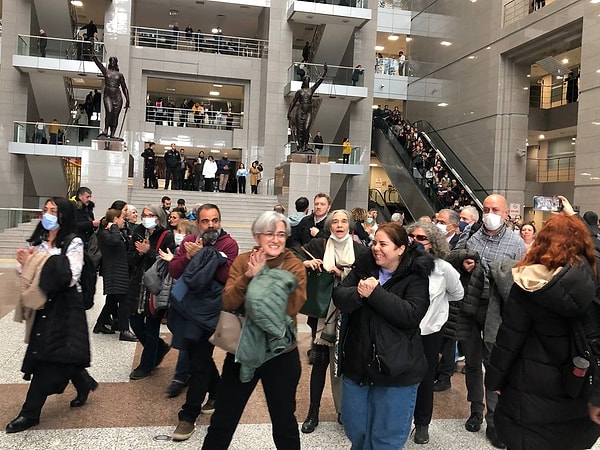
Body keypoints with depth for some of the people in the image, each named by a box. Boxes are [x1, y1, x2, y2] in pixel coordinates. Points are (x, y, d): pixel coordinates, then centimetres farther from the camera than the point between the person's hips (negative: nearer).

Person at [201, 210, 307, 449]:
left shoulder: (295, 266, -7)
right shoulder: (242, 261, -1)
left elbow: (292, 307, -20)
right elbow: (228, 303, -10)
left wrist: (263, 276, -23)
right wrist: (249, 276, -24)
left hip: (281, 353, -2)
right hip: (242, 348, 2)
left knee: (284, 421, 14)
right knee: (222, 419, 14)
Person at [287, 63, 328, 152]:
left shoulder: (311, 90, 12)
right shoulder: (299, 91, 8)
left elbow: (319, 81, 11)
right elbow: (293, 102, 10)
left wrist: (324, 71, 8)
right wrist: (289, 113, 6)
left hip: (309, 112, 1)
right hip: (300, 111, -1)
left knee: (306, 128, -16)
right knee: (300, 130, -2)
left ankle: (305, 145, -8)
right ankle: (300, 146, 3)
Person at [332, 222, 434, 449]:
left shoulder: (415, 276, -10)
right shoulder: (363, 267, 1)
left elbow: (411, 314, -23)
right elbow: (339, 297, -7)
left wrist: (375, 293, -25)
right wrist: (358, 293, -27)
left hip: (395, 368, -4)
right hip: (357, 362, 4)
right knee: (354, 428, 22)